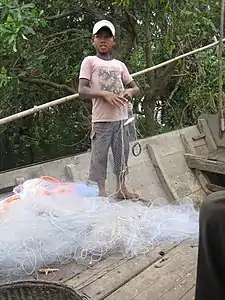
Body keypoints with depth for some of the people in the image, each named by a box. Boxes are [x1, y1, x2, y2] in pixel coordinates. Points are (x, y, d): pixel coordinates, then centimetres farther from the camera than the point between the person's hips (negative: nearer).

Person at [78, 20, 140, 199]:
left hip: (121, 118, 5)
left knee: (122, 155, 11)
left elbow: (136, 87, 19)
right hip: (102, 120, -4)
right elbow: (82, 91, -5)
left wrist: (130, 92, -5)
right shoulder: (89, 61, 4)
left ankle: (121, 188, 24)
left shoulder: (119, 64, 16)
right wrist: (104, 93, -20)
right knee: (99, 157, -3)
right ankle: (100, 193, 4)